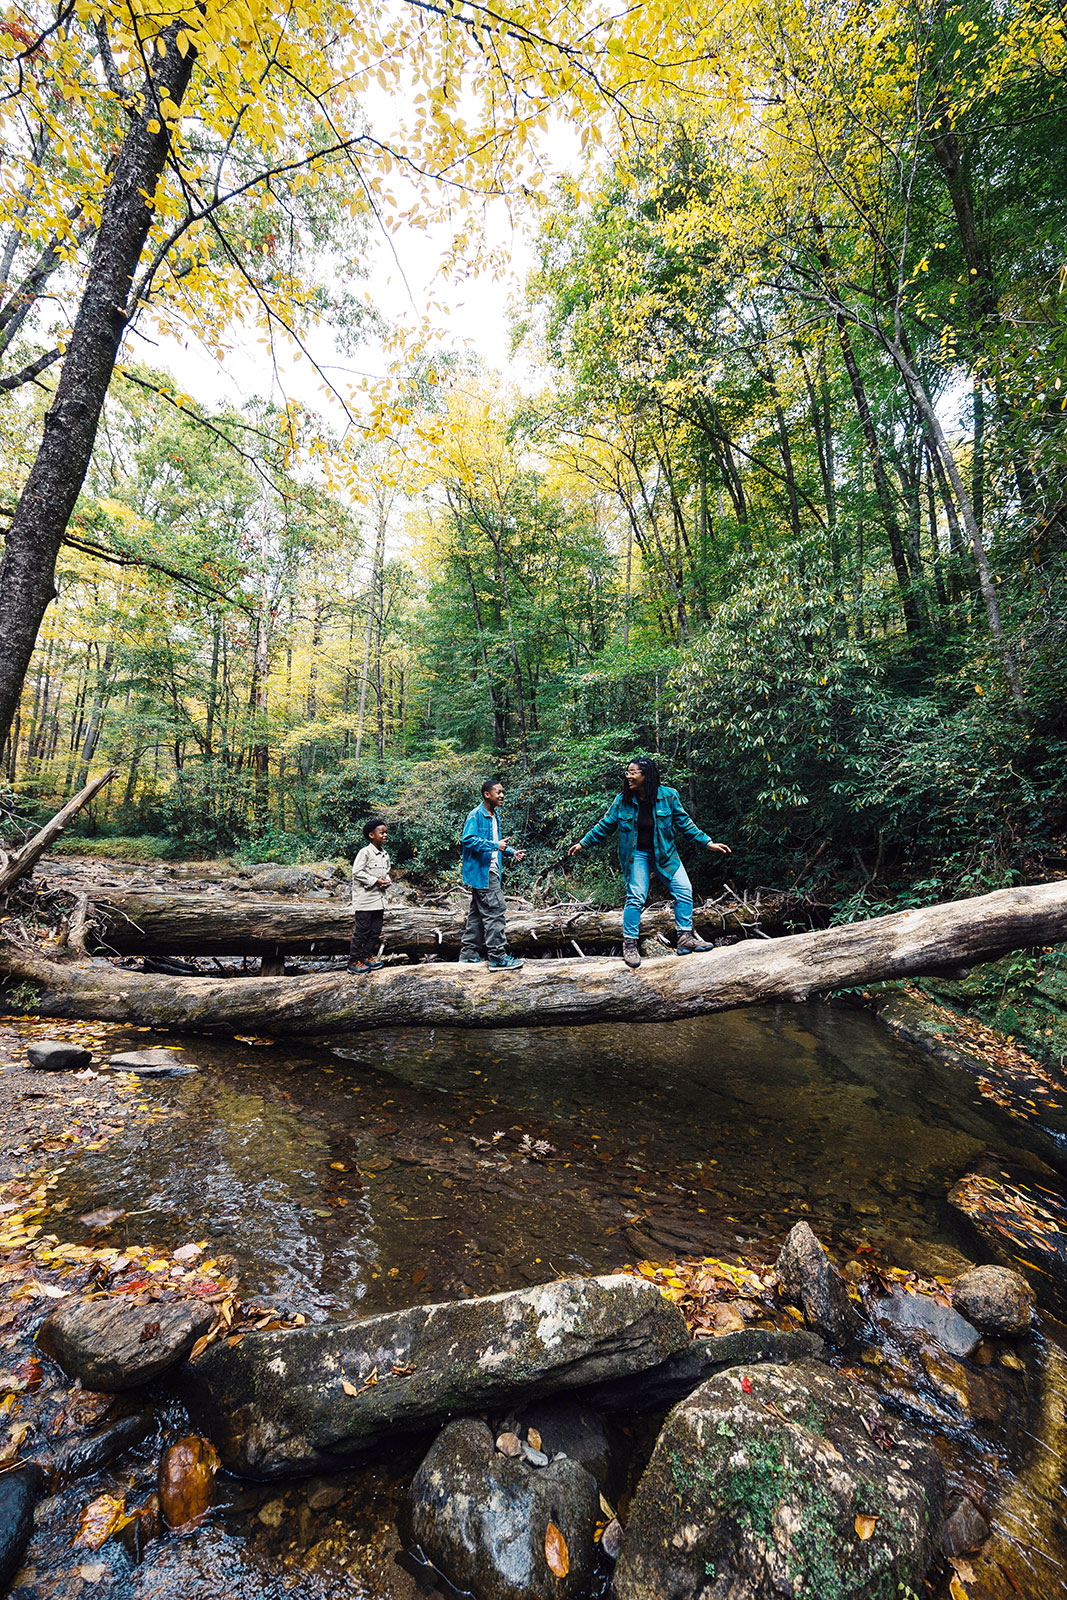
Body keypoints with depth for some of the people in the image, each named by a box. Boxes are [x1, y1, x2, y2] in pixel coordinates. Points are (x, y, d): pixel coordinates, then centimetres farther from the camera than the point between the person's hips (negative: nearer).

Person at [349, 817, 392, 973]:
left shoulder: (385, 854, 12)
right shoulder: (365, 852, -12)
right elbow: (357, 872, -15)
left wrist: (387, 881, 1)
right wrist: (375, 881, -17)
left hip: (379, 899, 8)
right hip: (365, 899, -8)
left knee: (376, 931, 11)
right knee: (361, 930, -3)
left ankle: (367, 957, 24)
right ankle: (353, 961, 7)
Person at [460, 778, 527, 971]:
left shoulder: (495, 816, 16)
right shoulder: (476, 815, -12)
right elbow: (468, 840, -21)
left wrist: (512, 852, 9)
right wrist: (495, 845, -25)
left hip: (490, 872, 10)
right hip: (481, 872, -10)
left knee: (478, 913, 14)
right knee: (494, 912, -9)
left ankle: (469, 953, 22)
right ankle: (497, 957, -4)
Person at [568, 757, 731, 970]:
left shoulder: (668, 796, -9)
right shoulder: (622, 800, -8)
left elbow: (684, 822, 1)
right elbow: (605, 825, 4)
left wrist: (708, 842, 0)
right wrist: (583, 843, 6)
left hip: (664, 854, 2)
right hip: (636, 855, -2)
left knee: (684, 890, -5)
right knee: (635, 898, -9)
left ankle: (686, 938, 8)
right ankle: (630, 944, 4)